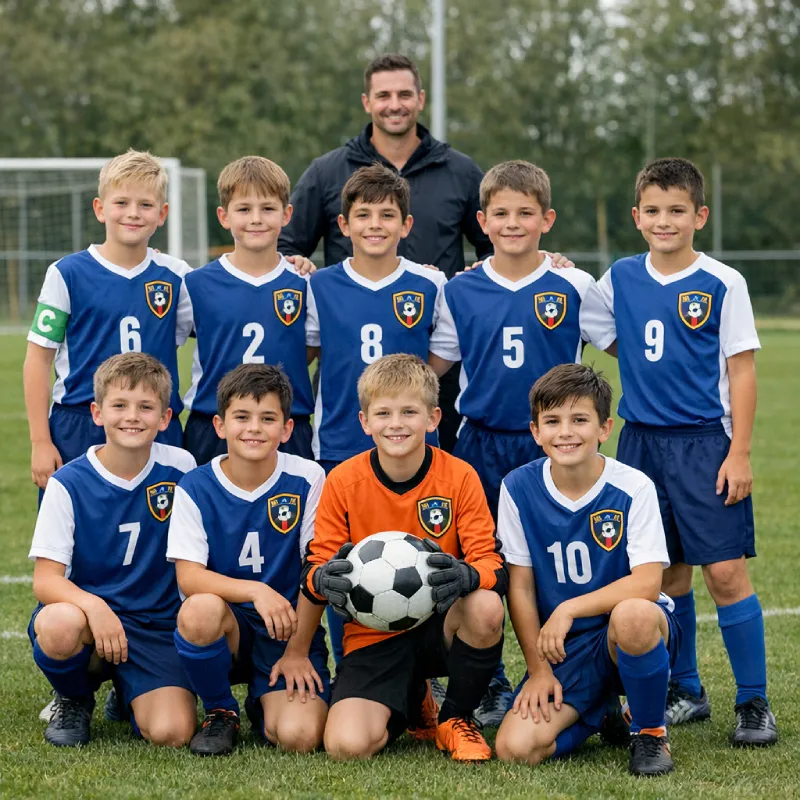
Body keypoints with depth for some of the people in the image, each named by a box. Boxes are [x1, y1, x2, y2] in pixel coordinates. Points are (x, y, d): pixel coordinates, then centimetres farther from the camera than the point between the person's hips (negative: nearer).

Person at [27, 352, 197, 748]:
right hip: (86, 613, -2)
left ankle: (128, 695, 16)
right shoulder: (69, 484, -9)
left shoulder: (180, 468, -2)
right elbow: (45, 580, -14)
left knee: (171, 732, -23)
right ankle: (73, 700, -2)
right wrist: (92, 605, -33)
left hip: (157, 626, 2)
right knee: (59, 624, -40)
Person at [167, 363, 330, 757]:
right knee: (200, 609, -37)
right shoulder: (195, 488, -7)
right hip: (227, 629, 0)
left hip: (289, 629, 0)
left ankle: (263, 705, 15)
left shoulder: (307, 480, -7)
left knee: (299, 737, -25)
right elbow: (188, 577, -16)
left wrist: (297, 652, -6)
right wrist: (255, 591, -32)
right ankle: (220, 713, -6)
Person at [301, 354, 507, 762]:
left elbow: (492, 563, -10)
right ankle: (412, 704, 16)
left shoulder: (459, 476, -6)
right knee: (347, 745, -25)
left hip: (440, 625, 0)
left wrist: (466, 576, -35)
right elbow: (315, 568, -2)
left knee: (486, 607, -36)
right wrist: (324, 580, -27)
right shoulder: (343, 481, -5)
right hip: (373, 636, 0)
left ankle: (456, 718, -4)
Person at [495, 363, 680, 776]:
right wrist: (539, 670, -3)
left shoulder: (633, 488, -12)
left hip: (631, 633, -3)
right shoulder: (519, 488, -5)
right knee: (515, 748, -20)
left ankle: (650, 732, -11)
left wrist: (569, 609, -26)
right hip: (564, 649, 3)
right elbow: (520, 586, 0)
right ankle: (602, 713, 13)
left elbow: (646, 583, -19)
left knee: (632, 615, -41)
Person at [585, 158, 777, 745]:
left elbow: (742, 370, -4)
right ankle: (685, 693, 22)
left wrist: (739, 453, -9)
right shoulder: (620, 279, 6)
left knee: (725, 571, -8)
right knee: (668, 574, 9)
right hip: (641, 441, 4)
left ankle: (754, 703, 1)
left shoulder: (723, 284, -4)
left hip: (704, 444, -4)